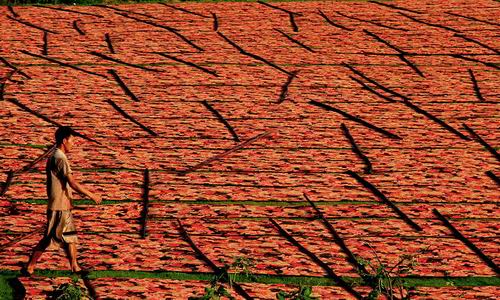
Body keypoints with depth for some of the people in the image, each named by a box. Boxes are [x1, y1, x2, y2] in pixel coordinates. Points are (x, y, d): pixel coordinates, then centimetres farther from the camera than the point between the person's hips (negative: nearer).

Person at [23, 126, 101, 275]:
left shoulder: (53, 157, 12)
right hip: (59, 207, -10)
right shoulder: (60, 158, -17)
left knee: (71, 236, 12)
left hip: (63, 206, 10)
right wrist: (92, 196, -16)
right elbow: (73, 183, -21)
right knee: (49, 239, -5)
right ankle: (29, 267, -1)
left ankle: (75, 267, 16)